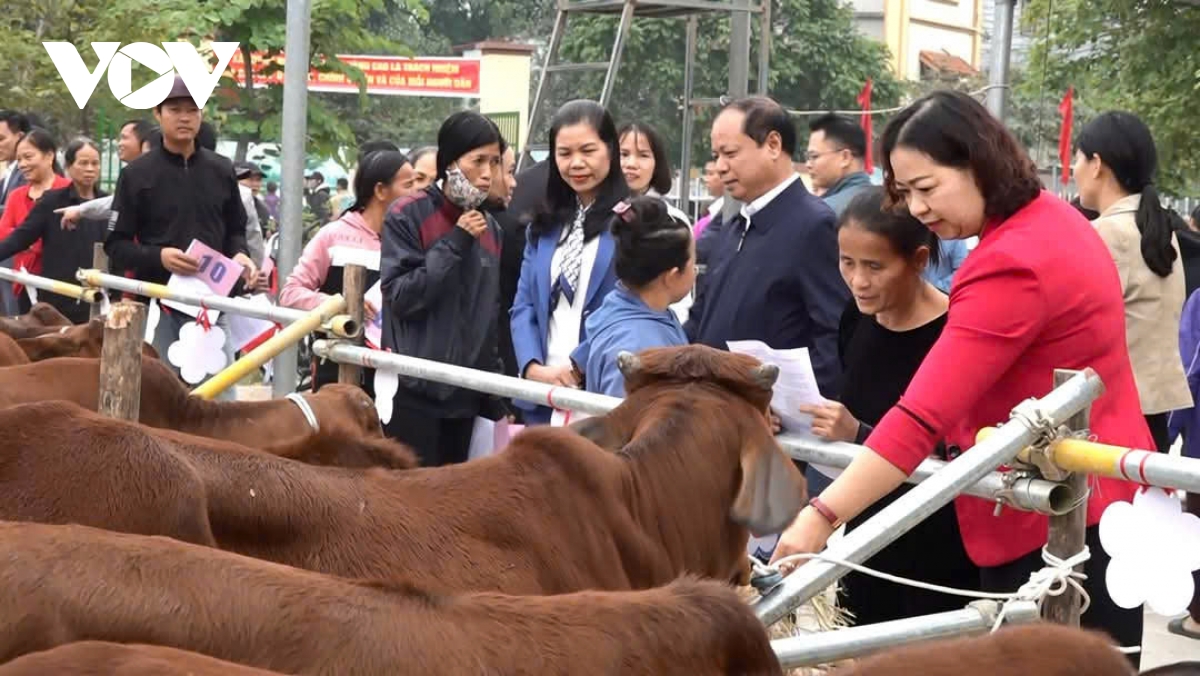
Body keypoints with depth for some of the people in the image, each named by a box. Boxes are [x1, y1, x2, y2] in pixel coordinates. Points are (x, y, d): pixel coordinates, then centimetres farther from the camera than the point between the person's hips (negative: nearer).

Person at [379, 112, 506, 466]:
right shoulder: (407, 216, -6)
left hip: (466, 392, 6)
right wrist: (455, 244, -17)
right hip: (414, 390, -6)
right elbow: (399, 296, -13)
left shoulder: (488, 227, 12)